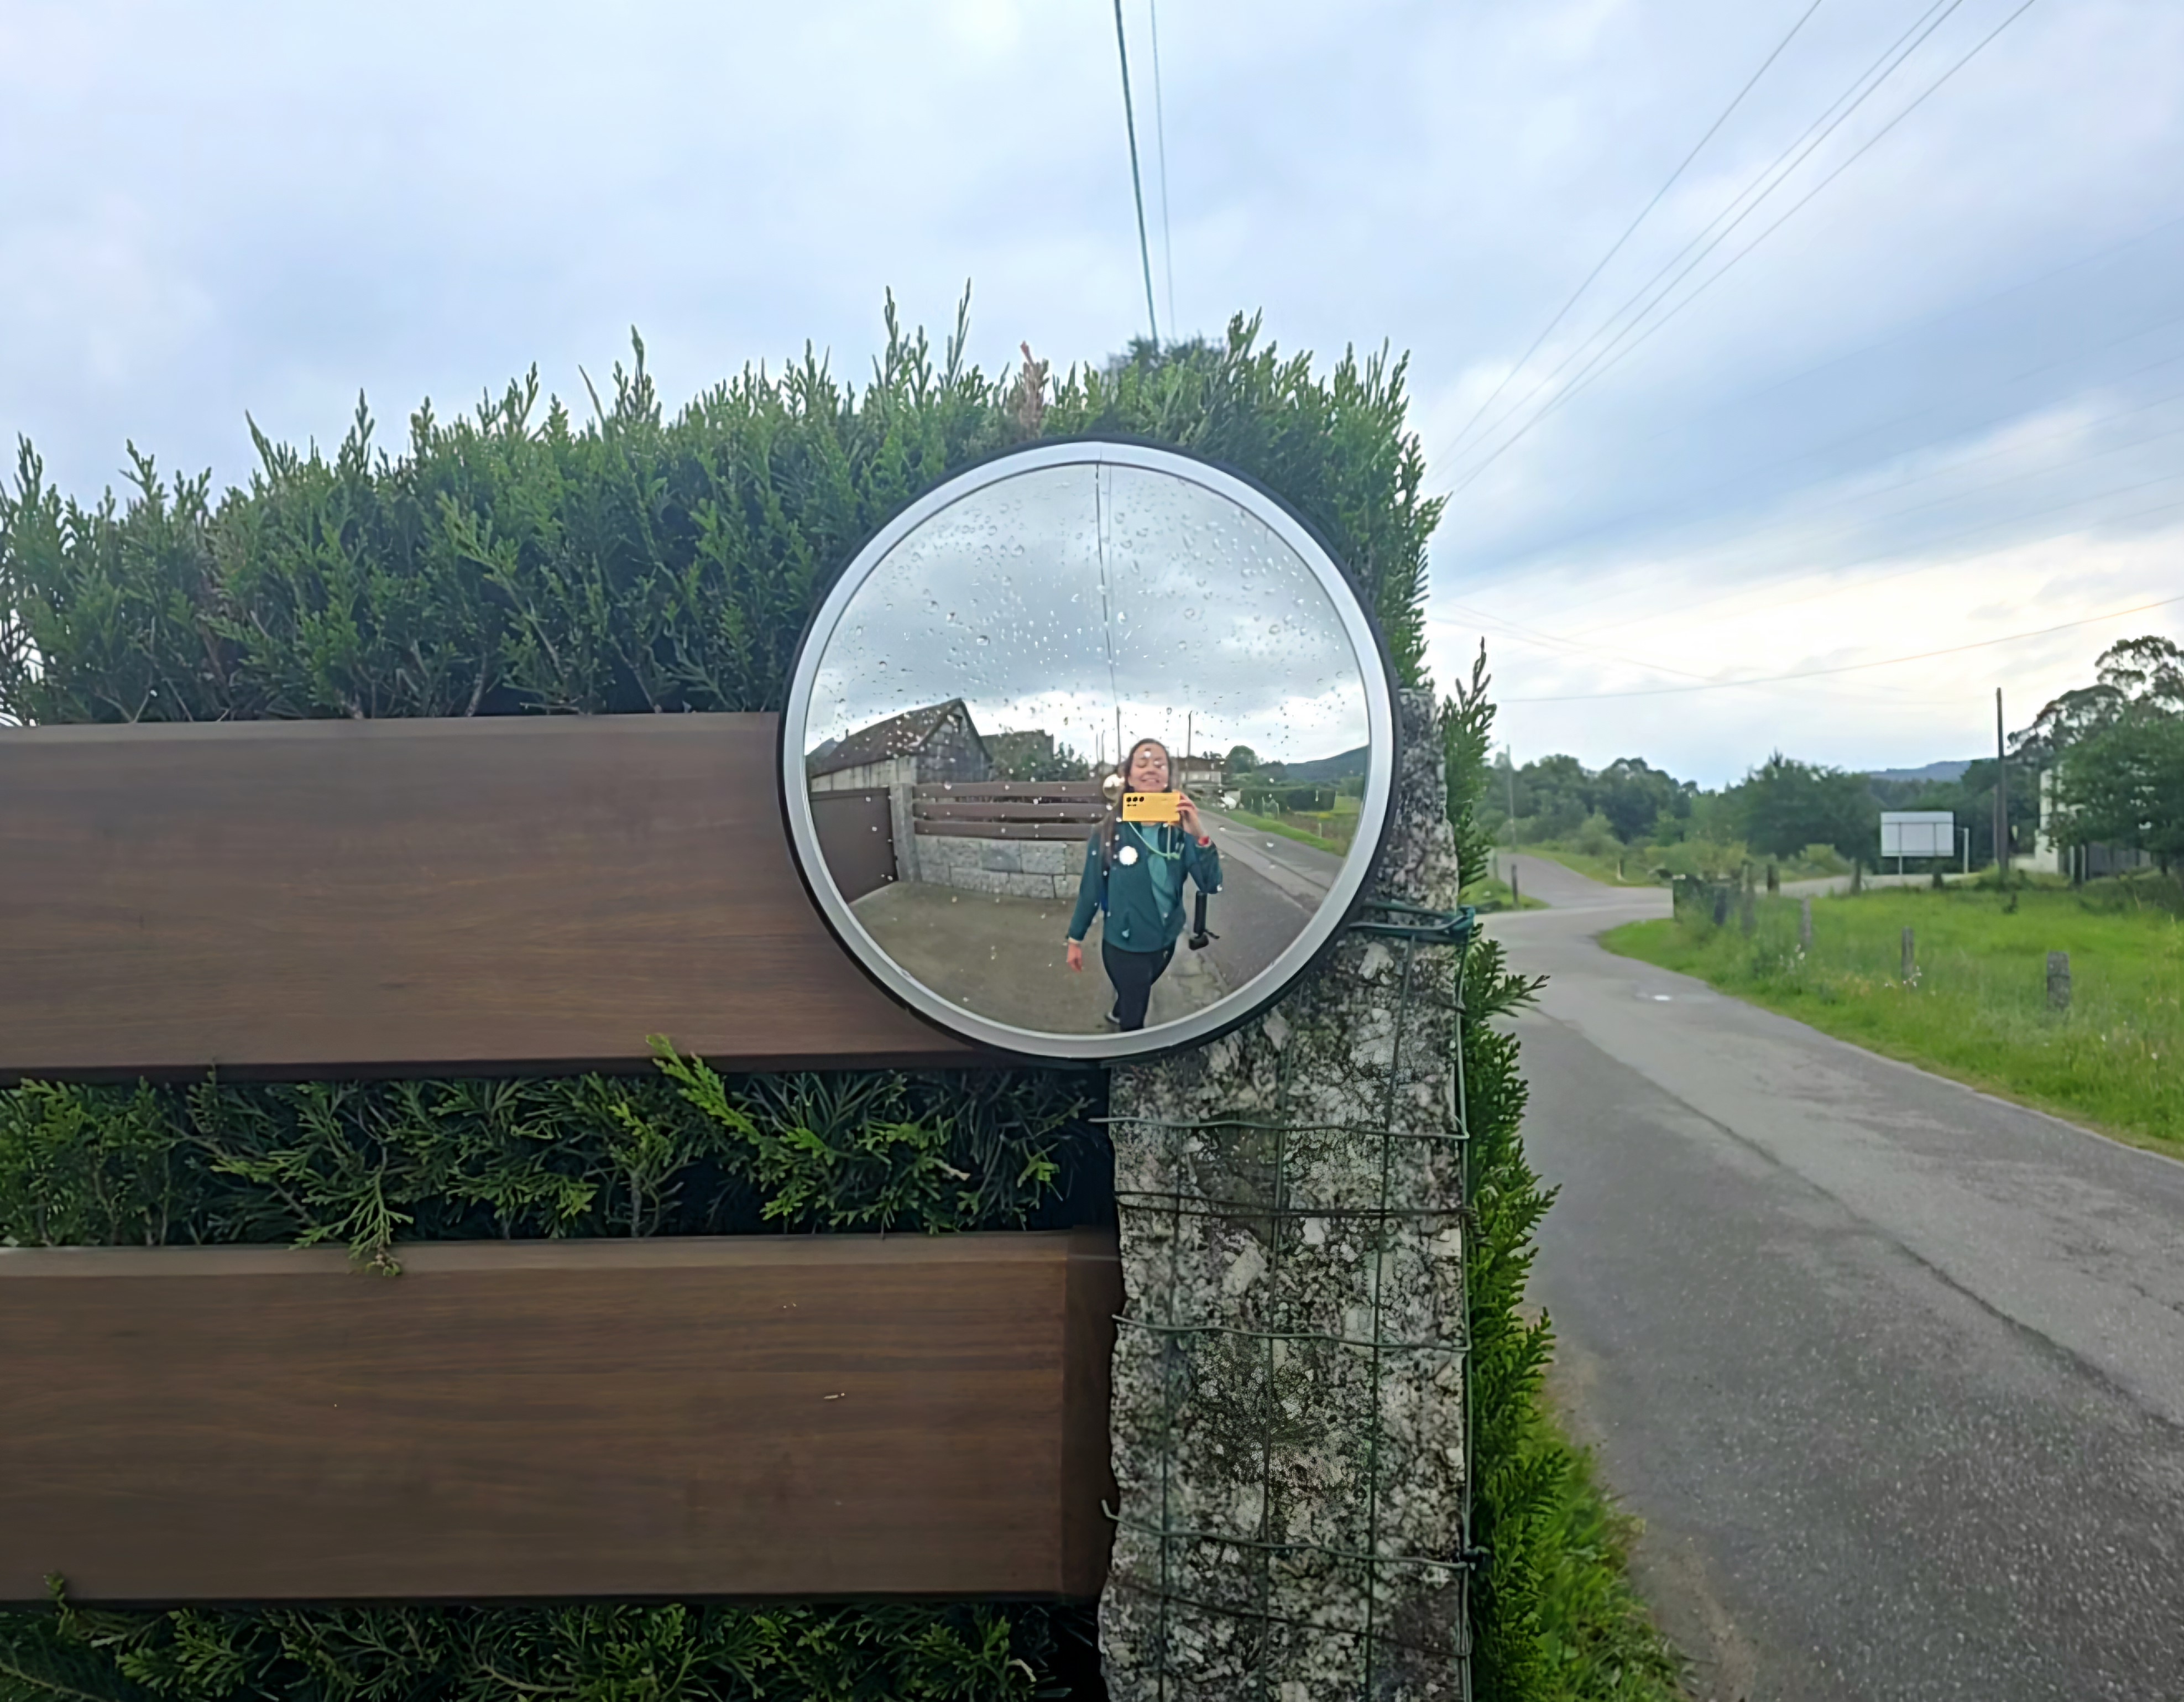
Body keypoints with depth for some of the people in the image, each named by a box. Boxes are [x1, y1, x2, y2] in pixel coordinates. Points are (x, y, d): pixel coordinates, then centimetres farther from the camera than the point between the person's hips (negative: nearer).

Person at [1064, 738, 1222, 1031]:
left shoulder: (1179, 829, -12)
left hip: (1166, 941, 4)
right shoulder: (1109, 831, -19)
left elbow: (1211, 885, -18)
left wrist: (1201, 836, -33)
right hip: (1124, 945, -4)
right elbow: (1090, 889, -10)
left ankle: (1117, 1015, 63)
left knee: (1136, 996, 32)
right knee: (1135, 1018, 14)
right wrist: (1075, 939, -3)